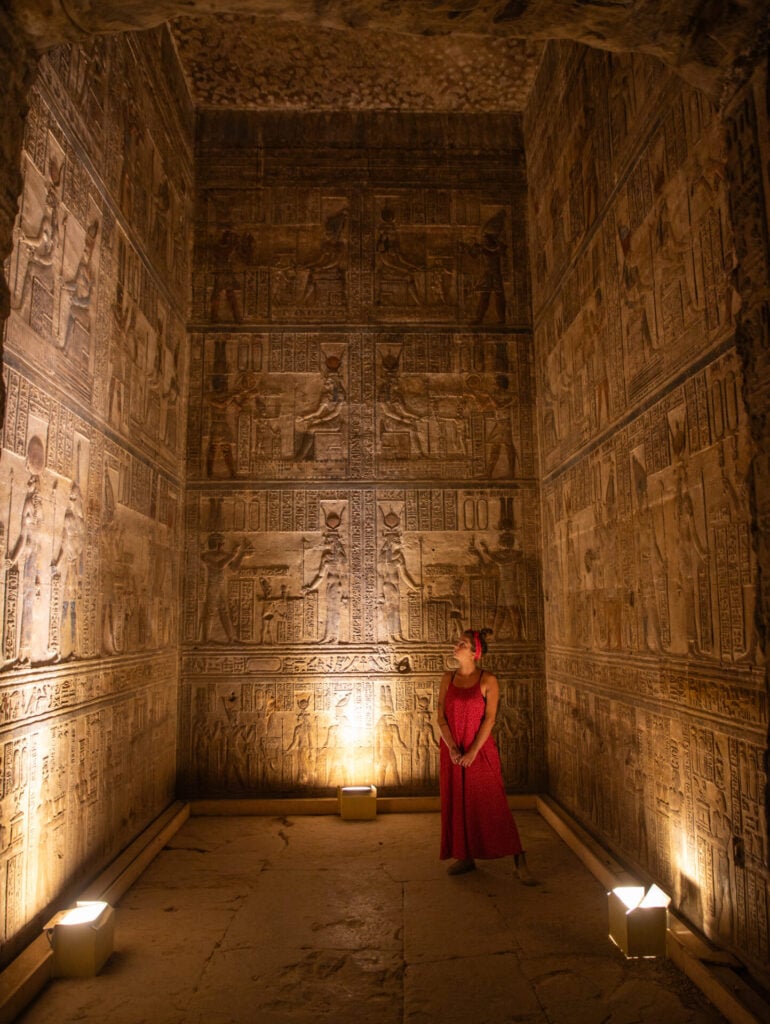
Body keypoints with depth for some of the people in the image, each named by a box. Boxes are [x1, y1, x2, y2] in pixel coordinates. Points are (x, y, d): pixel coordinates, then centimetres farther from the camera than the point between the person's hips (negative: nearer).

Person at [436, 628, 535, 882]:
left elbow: (489, 719, -11)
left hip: (480, 750, -4)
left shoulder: (488, 680, -7)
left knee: (492, 805, -3)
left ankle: (520, 863, 4)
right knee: (457, 804, 11)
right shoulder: (448, 678, 4)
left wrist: (472, 752, -16)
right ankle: (465, 858, 26)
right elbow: (441, 717, 1)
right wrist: (452, 749, -10)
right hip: (452, 752, 4)